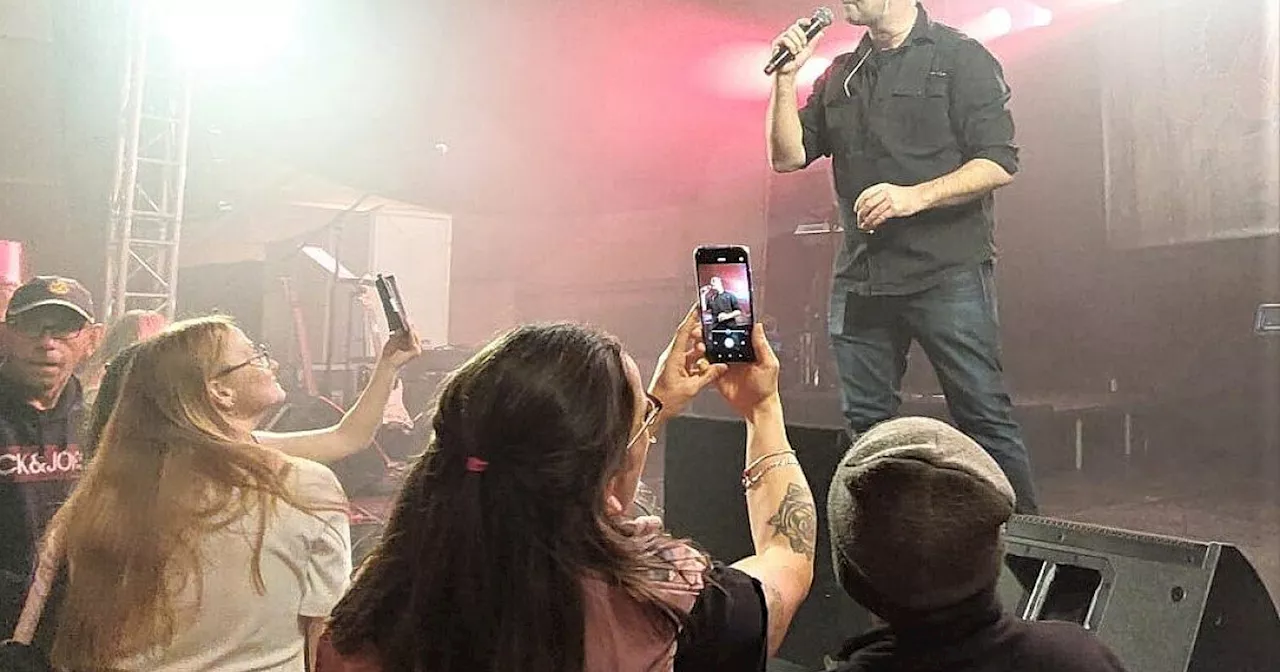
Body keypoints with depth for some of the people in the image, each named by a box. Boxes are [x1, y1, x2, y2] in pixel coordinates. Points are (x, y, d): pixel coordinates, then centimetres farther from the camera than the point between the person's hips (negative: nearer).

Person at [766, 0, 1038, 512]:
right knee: (866, 424, 9)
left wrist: (916, 196, -19)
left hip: (947, 273, -5)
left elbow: (999, 164, -6)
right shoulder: (840, 75, 17)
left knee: (983, 415, -2)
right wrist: (785, 77, 0)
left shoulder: (959, 57, 1)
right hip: (859, 279, 5)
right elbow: (787, 157, 11)